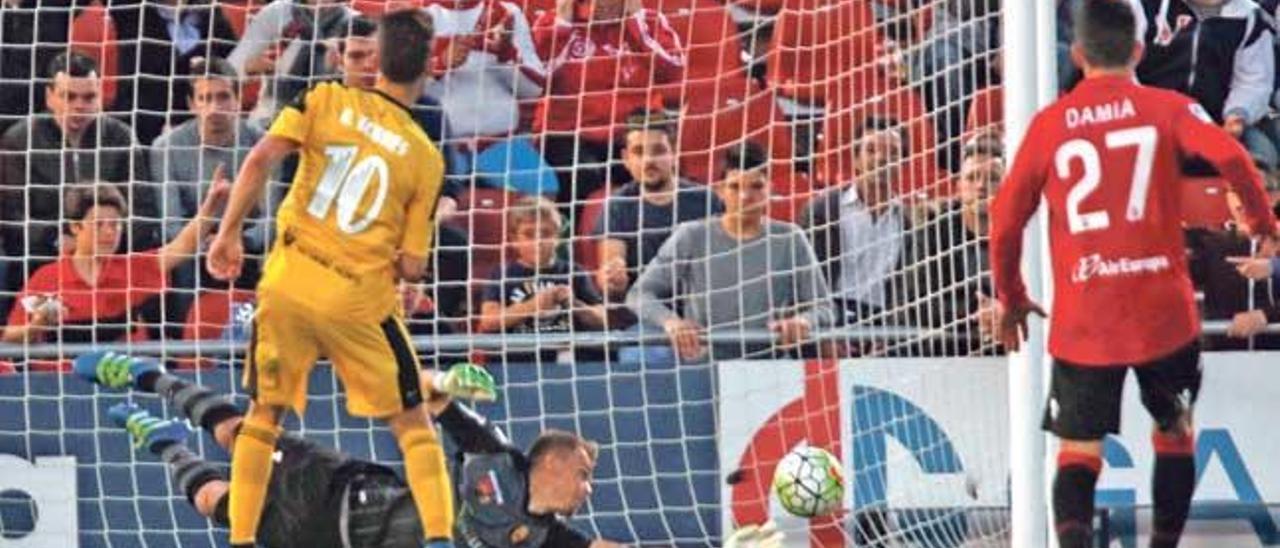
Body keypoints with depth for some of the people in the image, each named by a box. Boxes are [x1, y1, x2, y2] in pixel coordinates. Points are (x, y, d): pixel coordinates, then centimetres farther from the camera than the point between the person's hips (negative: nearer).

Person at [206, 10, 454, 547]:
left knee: (264, 413, 16)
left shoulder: (326, 100, 1)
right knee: (412, 423, 11)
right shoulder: (426, 158, 1)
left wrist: (229, 232, -3)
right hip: (360, 300, -1)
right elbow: (411, 265, 1)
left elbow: (260, 160, -11)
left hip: (288, 282, 1)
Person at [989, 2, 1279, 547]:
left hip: (1081, 318, 0)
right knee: (1176, 432, 21)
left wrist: (1011, 298, 19)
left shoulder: (1049, 123, 5)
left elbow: (1005, 219, 5)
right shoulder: (1167, 108, 2)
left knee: (1079, 450, 2)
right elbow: (1228, 155, -15)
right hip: (1162, 311, 0)